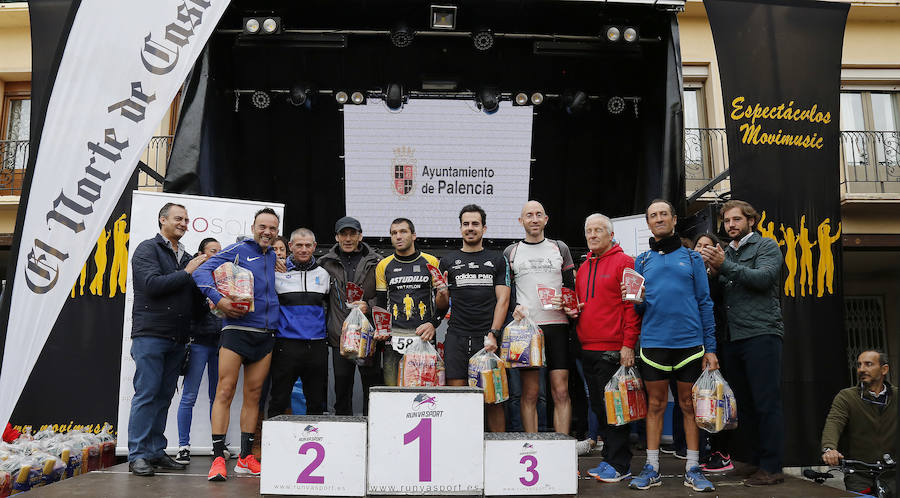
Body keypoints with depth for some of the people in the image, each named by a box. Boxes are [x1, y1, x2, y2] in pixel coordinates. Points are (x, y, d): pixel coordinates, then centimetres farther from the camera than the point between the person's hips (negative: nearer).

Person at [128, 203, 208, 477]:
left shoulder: (186, 257, 19)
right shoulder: (148, 249, 0)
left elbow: (194, 300, 23)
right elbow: (152, 284, -15)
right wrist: (187, 273, -10)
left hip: (177, 338, 6)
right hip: (150, 334, -6)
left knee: (164, 395, 9)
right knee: (146, 394, -5)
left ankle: (156, 451, 15)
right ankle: (138, 454, 2)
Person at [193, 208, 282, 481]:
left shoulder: (274, 258, 17)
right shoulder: (237, 250, 0)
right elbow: (202, 272, -7)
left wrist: (281, 272, 12)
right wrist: (219, 299, -20)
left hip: (266, 335, 6)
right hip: (237, 329, -5)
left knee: (253, 394, 9)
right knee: (225, 392, -6)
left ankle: (246, 458, 17)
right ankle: (218, 458, -2)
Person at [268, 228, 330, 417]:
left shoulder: (323, 274, 10)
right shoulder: (277, 272, 2)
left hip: (317, 345, 3)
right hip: (286, 344, -3)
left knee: (317, 402, 9)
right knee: (279, 401, 2)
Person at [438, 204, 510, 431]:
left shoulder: (497, 260, 11)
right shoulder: (448, 261, 14)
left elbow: (503, 299, 3)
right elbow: (441, 305, 15)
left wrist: (493, 334, -8)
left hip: (488, 338, -1)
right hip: (456, 337, 1)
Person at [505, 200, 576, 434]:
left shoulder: (560, 248, 14)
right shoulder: (511, 252, 11)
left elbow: (572, 286, 16)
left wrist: (566, 303, -4)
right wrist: (514, 307, -7)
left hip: (557, 325, 1)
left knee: (561, 392, -3)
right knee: (529, 393, 1)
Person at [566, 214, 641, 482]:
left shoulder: (623, 262, -5)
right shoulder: (583, 268, 17)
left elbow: (632, 305, -10)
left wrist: (628, 344, -16)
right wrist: (572, 310, 5)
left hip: (613, 349, -7)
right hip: (587, 349, 8)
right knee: (599, 407, 13)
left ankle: (620, 465, 6)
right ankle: (609, 458, 23)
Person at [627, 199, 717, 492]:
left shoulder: (691, 257, 8)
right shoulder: (642, 262, 11)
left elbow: (705, 302, 4)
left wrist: (710, 347, -2)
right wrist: (636, 300, -12)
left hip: (690, 341, -1)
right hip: (653, 342, 1)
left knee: (690, 404, 6)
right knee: (655, 405, 6)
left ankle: (693, 469, 15)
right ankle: (651, 468, 13)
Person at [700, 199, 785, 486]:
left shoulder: (766, 247, 5)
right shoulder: (725, 254, 21)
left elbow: (763, 278, -13)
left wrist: (725, 266, -18)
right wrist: (713, 273, -1)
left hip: (761, 334, -6)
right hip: (733, 338, 7)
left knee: (766, 402, -6)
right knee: (745, 403, 11)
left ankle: (771, 467, 0)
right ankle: (758, 460, 20)